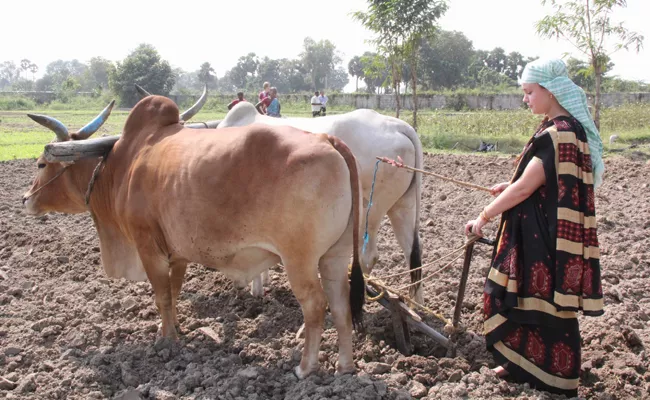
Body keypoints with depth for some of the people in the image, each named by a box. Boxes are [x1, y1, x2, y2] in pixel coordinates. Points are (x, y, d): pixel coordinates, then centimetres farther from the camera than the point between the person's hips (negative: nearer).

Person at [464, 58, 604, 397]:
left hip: (546, 238, -10)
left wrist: (484, 217, -15)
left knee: (546, 304, 4)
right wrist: (510, 187, 9)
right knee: (525, 295, 18)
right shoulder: (563, 128, 9)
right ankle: (523, 364, 33)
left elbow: (524, 188, -23)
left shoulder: (560, 134, -23)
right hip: (537, 233, 10)